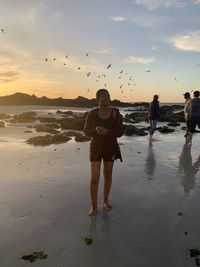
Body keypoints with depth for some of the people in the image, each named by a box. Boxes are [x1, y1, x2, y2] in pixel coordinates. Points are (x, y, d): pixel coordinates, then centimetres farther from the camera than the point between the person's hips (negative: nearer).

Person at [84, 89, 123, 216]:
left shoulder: (116, 113, -11)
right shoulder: (92, 114, -12)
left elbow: (120, 132, -11)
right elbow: (87, 132, -5)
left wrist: (106, 131, -30)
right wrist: (96, 130, -28)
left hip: (110, 148, 1)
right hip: (96, 148, -1)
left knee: (108, 176, 14)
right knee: (94, 179, -3)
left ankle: (106, 200, 36)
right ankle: (94, 207, 16)